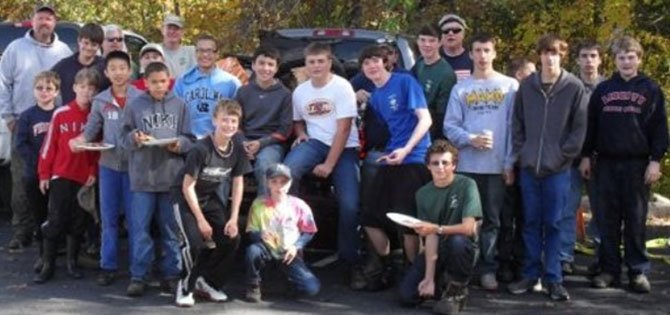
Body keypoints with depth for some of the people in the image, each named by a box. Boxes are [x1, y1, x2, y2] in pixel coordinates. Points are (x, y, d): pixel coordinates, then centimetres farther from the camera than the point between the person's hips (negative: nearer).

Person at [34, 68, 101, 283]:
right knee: (55, 221, -1)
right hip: (61, 175, -2)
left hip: (84, 177, 2)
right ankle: (48, 265, 5)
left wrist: (94, 171, -5)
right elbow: (49, 146, 0)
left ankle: (72, 263, 18)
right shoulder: (60, 114, -2)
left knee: (78, 222, 8)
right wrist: (44, 174, -1)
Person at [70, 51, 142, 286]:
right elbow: (92, 129, 6)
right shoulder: (100, 101, 4)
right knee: (108, 218, 8)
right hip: (108, 165, 3)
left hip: (134, 164, -3)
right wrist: (79, 140, -12)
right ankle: (108, 266, 16)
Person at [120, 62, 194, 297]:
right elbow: (123, 136, 4)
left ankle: (171, 275, 18)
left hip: (172, 176, 1)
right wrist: (134, 138, -17)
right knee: (140, 229, 1)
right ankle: (138, 276, 9)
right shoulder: (135, 105, 3)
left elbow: (189, 139, 5)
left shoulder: (179, 105, 5)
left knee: (171, 229, 9)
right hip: (142, 176, -1)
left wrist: (179, 144, -15)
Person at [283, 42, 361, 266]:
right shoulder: (300, 91, 6)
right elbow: (297, 121, 24)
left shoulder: (342, 87, -10)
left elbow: (343, 129, -14)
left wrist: (329, 164, -17)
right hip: (315, 143, 3)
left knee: (349, 204, -17)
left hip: (344, 147, -3)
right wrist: (301, 134, -1)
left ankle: (349, 257, 5)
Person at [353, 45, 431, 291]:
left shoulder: (405, 82, -6)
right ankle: (384, 269, 24)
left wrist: (406, 150, -21)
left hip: (412, 160, -8)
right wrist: (385, 153, 5)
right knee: (371, 219, 10)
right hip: (389, 160, 8)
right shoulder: (375, 97, 16)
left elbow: (425, 119, -13)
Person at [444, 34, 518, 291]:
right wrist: (471, 139, -14)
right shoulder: (461, 89, 9)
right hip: (467, 164, 1)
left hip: (497, 165, -1)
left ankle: (488, 269, 9)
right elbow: (450, 126, 4)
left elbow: (513, 127, 0)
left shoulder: (510, 86, 4)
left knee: (492, 219, 4)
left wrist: (510, 163, -5)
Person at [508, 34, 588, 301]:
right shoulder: (527, 86, 5)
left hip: (558, 168, -2)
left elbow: (580, 127, -2)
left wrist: (564, 154, -7)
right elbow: (517, 122, 10)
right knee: (531, 223, 8)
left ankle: (553, 278, 9)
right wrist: (520, 151, 1)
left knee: (553, 224, 2)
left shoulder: (574, 87, -2)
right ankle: (531, 274, 16)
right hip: (529, 166, 2)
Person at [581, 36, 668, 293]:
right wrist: (586, 156, 6)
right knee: (608, 220, 4)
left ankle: (638, 271, 8)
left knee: (636, 220, 1)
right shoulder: (602, 90, 9)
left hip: (637, 164, -2)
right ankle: (610, 269, 11)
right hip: (607, 164, 2)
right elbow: (590, 125, 11)